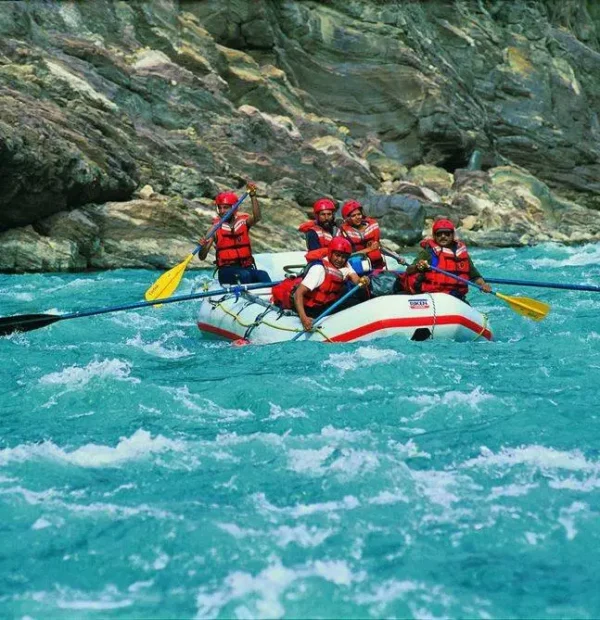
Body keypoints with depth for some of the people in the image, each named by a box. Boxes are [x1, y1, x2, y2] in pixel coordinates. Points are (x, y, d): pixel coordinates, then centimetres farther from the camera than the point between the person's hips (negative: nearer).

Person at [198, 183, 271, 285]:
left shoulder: (243, 221, 7)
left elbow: (257, 218, -17)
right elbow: (202, 257, -2)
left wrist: (253, 196, -29)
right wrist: (203, 247, -25)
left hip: (247, 267, 2)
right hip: (226, 270, -2)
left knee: (263, 275, -27)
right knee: (245, 275, -32)